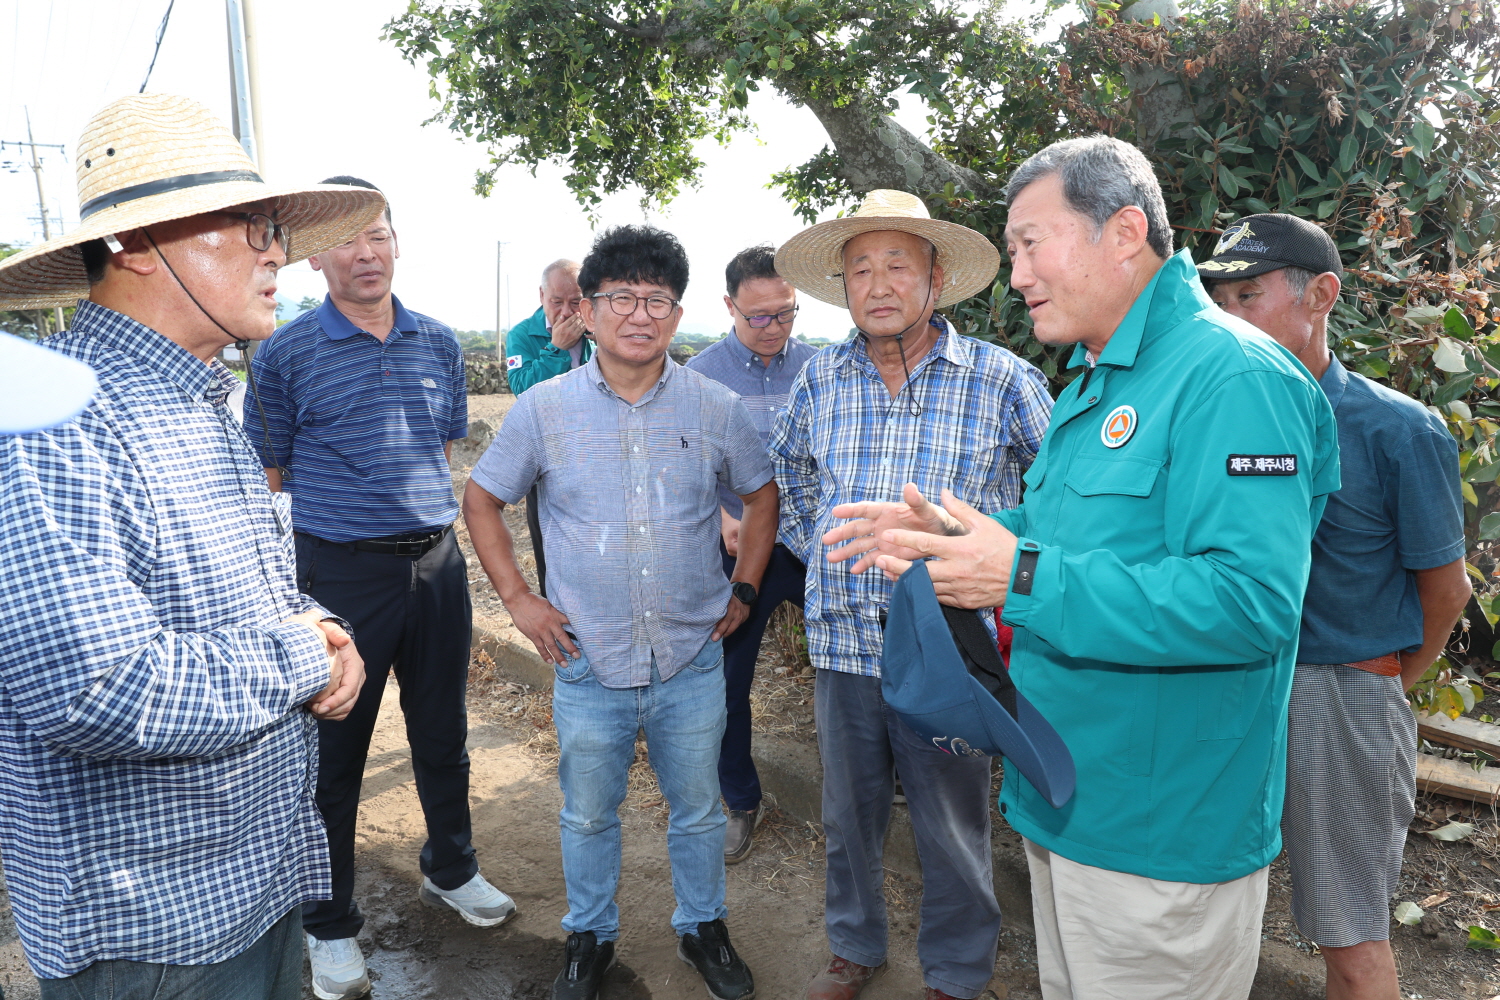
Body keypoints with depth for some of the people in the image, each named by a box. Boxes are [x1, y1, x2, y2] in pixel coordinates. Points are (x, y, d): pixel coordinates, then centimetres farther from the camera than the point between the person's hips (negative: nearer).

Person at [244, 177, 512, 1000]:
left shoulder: (439, 343, 6)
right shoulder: (285, 354, -5)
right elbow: (265, 480, -1)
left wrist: (436, 527, 12)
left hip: (437, 563, 4)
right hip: (339, 574, -4)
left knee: (443, 732, 18)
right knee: (335, 753, 9)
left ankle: (450, 871, 41)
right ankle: (330, 925, 29)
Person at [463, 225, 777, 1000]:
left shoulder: (717, 408, -3)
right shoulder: (543, 409, -5)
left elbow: (761, 494, 11)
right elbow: (481, 499, 5)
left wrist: (743, 591, 5)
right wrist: (517, 598, -1)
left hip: (692, 664, 1)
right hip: (589, 664, 0)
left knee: (697, 809, 17)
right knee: (588, 815, 16)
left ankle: (703, 928, 41)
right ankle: (590, 937, 41)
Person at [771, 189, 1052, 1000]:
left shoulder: (1003, 379, -8)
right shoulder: (820, 378, 2)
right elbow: (789, 463, 21)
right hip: (841, 638, 4)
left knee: (952, 828, 12)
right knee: (848, 815, 19)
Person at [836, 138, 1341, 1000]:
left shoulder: (1232, 375, -21)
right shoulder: (1094, 382, 11)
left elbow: (1250, 601, -31)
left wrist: (1024, 579, -29)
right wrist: (956, 543, 4)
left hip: (1160, 832, -9)